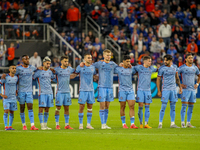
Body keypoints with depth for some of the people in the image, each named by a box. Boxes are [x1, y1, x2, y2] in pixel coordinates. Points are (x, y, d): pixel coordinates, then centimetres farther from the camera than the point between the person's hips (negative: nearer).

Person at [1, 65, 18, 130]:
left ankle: (10, 126, 12)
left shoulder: (16, 78, 7)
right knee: (6, 111, -11)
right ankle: (6, 126, -8)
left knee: (12, 112, 5)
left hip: (13, 98, 5)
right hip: (6, 98, -5)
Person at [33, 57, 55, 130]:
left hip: (50, 92, 6)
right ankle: (42, 125, -7)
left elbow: (53, 78, 27)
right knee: (41, 108, -8)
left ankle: (45, 124, 13)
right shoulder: (39, 72, -5)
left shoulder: (50, 72, 13)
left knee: (47, 109, 8)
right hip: (42, 93, -6)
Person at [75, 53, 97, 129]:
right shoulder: (80, 67, -1)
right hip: (83, 90, -4)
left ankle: (88, 124, 10)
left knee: (90, 107, 4)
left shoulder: (93, 67, 9)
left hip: (91, 90, 4)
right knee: (81, 107, -3)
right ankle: (81, 124, 4)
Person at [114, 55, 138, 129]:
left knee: (132, 106, -6)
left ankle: (132, 124, -8)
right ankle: (124, 124, 11)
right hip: (122, 90, -2)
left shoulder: (132, 69, 10)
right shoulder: (118, 69, 1)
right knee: (122, 107, 2)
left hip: (130, 90, 3)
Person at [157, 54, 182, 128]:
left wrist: (180, 87, 13)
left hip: (173, 89, 4)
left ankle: (172, 123, 10)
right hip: (165, 89, -4)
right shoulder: (162, 68, -6)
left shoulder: (174, 67, 8)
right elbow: (158, 79, -3)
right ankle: (160, 123, 0)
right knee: (163, 107, -6)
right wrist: (159, 91, -6)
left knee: (173, 107, 5)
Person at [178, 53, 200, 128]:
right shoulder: (182, 67, -4)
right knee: (184, 106, -9)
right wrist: (180, 84, -8)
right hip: (185, 89, -5)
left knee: (191, 106, 5)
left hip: (193, 89, 5)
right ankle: (182, 123, -7)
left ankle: (188, 122, 11)